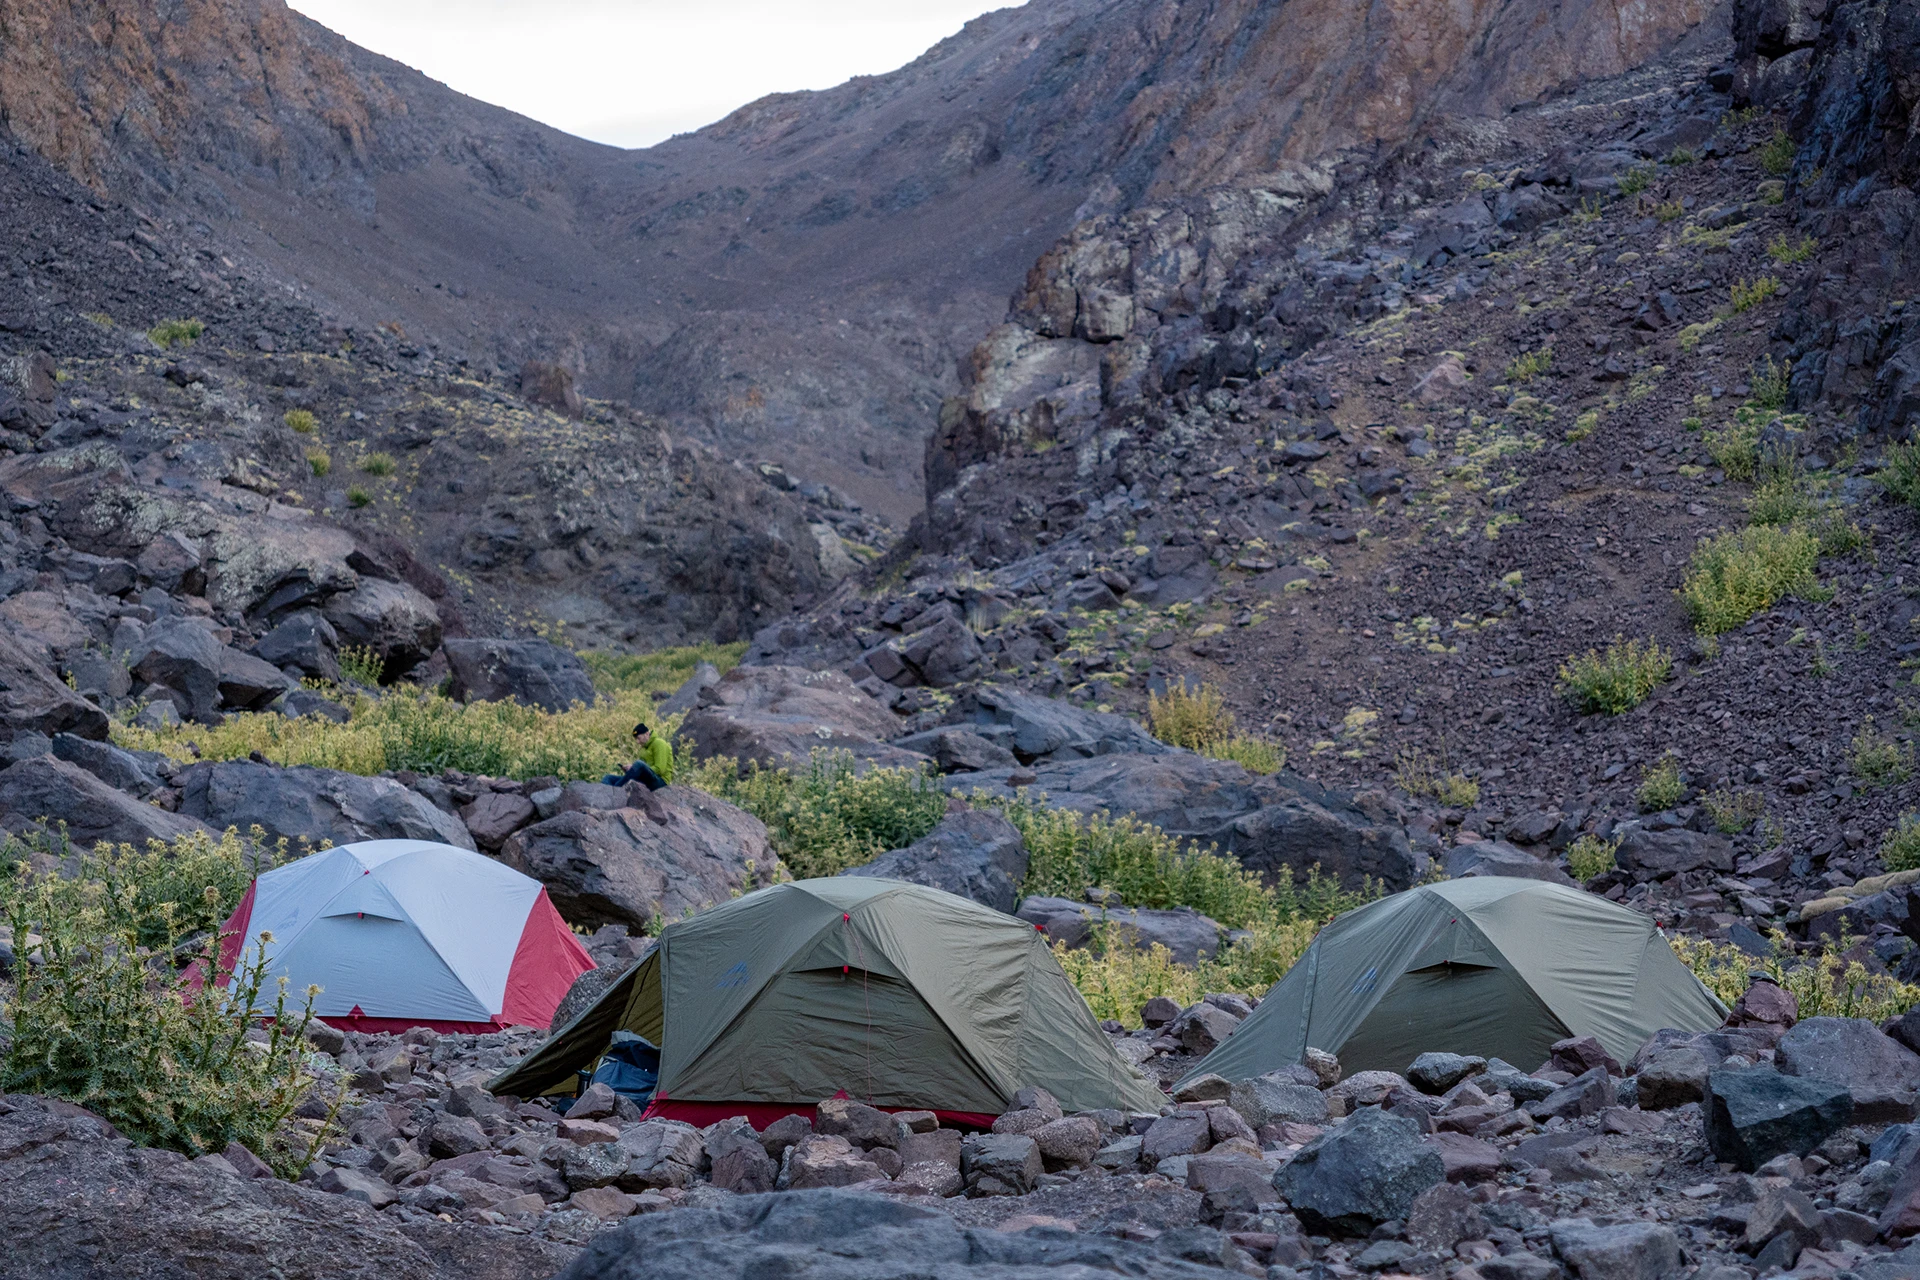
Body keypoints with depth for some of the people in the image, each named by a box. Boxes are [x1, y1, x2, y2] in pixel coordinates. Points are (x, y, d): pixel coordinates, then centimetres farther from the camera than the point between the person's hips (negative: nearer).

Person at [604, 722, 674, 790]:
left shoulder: (659, 743, -3)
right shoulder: (643, 748, 22)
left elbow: (660, 769, -14)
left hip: (660, 781, -8)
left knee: (638, 764, -37)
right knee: (609, 778, -3)